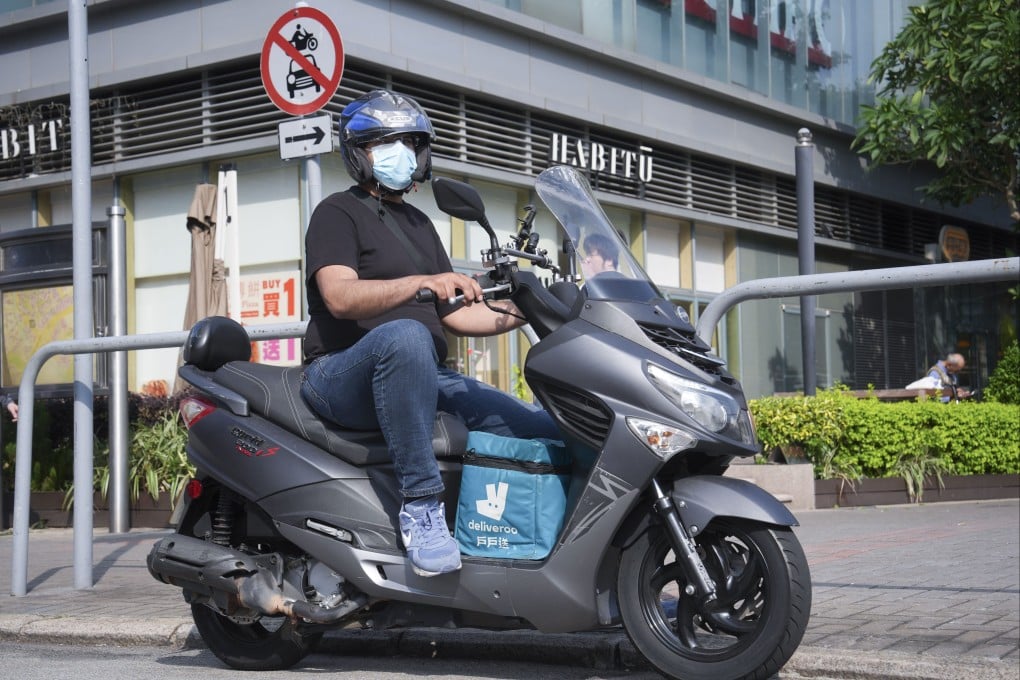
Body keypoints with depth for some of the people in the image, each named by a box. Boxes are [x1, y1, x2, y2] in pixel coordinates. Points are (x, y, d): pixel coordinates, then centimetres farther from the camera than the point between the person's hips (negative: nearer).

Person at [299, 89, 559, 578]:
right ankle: (419, 502, -40)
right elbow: (339, 297, -18)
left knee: (551, 432, -9)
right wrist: (422, 282, -32)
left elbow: (453, 313, 23)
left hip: (425, 378, 7)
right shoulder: (338, 213, 2)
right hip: (343, 373, -7)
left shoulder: (418, 223, 26)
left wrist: (519, 313, 6)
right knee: (404, 336, -43)